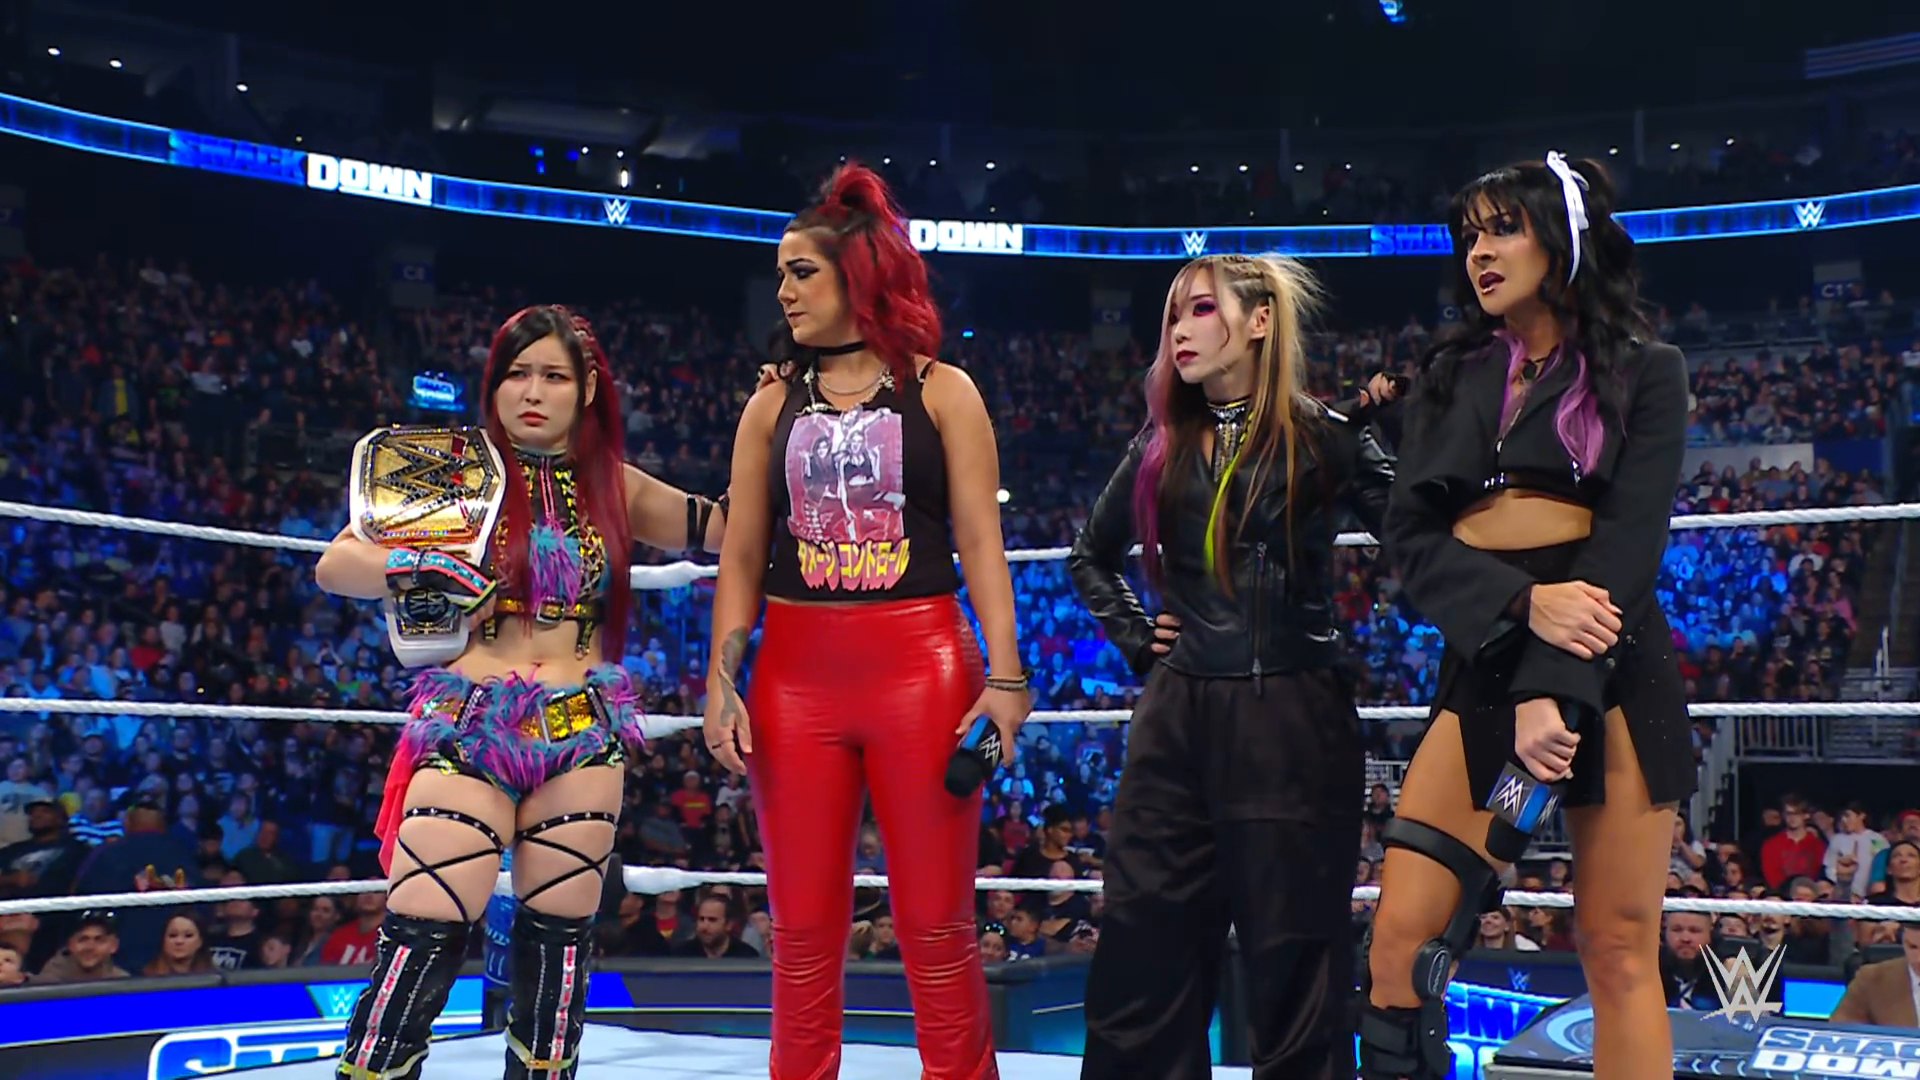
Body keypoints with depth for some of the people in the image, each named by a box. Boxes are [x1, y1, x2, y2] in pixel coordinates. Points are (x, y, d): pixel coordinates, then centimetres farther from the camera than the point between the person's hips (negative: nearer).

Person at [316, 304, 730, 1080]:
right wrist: (408, 572, -23)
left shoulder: (615, 487, 10)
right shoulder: (458, 468, 2)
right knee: (422, 936, -12)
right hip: (468, 723, -3)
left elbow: (730, 528, 14)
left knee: (557, 937, 7)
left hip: (584, 730, 3)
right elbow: (335, 564, -3)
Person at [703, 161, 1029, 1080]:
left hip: (920, 668, -2)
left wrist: (1004, 675, -7)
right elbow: (741, 557, 10)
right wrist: (721, 680, 1)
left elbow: (980, 541, 0)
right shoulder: (773, 405, 11)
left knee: (937, 931, 1)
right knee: (804, 932, 7)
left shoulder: (939, 391, 4)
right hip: (797, 676, 3)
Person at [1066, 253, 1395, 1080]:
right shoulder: (1162, 448, 11)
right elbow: (1091, 556, 25)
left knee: (1294, 964, 2)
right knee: (1140, 956, 6)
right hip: (1176, 719, 5)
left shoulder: (1322, 438, -3)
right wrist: (1134, 636, 12)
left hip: (1291, 721, -4)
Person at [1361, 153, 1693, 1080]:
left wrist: (1556, 689, -20)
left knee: (1618, 948, -2)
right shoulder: (1448, 379, 16)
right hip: (1480, 668, 3)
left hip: (1612, 668, -3)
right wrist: (1527, 605, -15)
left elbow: (1629, 543, -7)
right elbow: (1411, 536, 3)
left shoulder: (1642, 373, 6)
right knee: (1403, 937, -9)